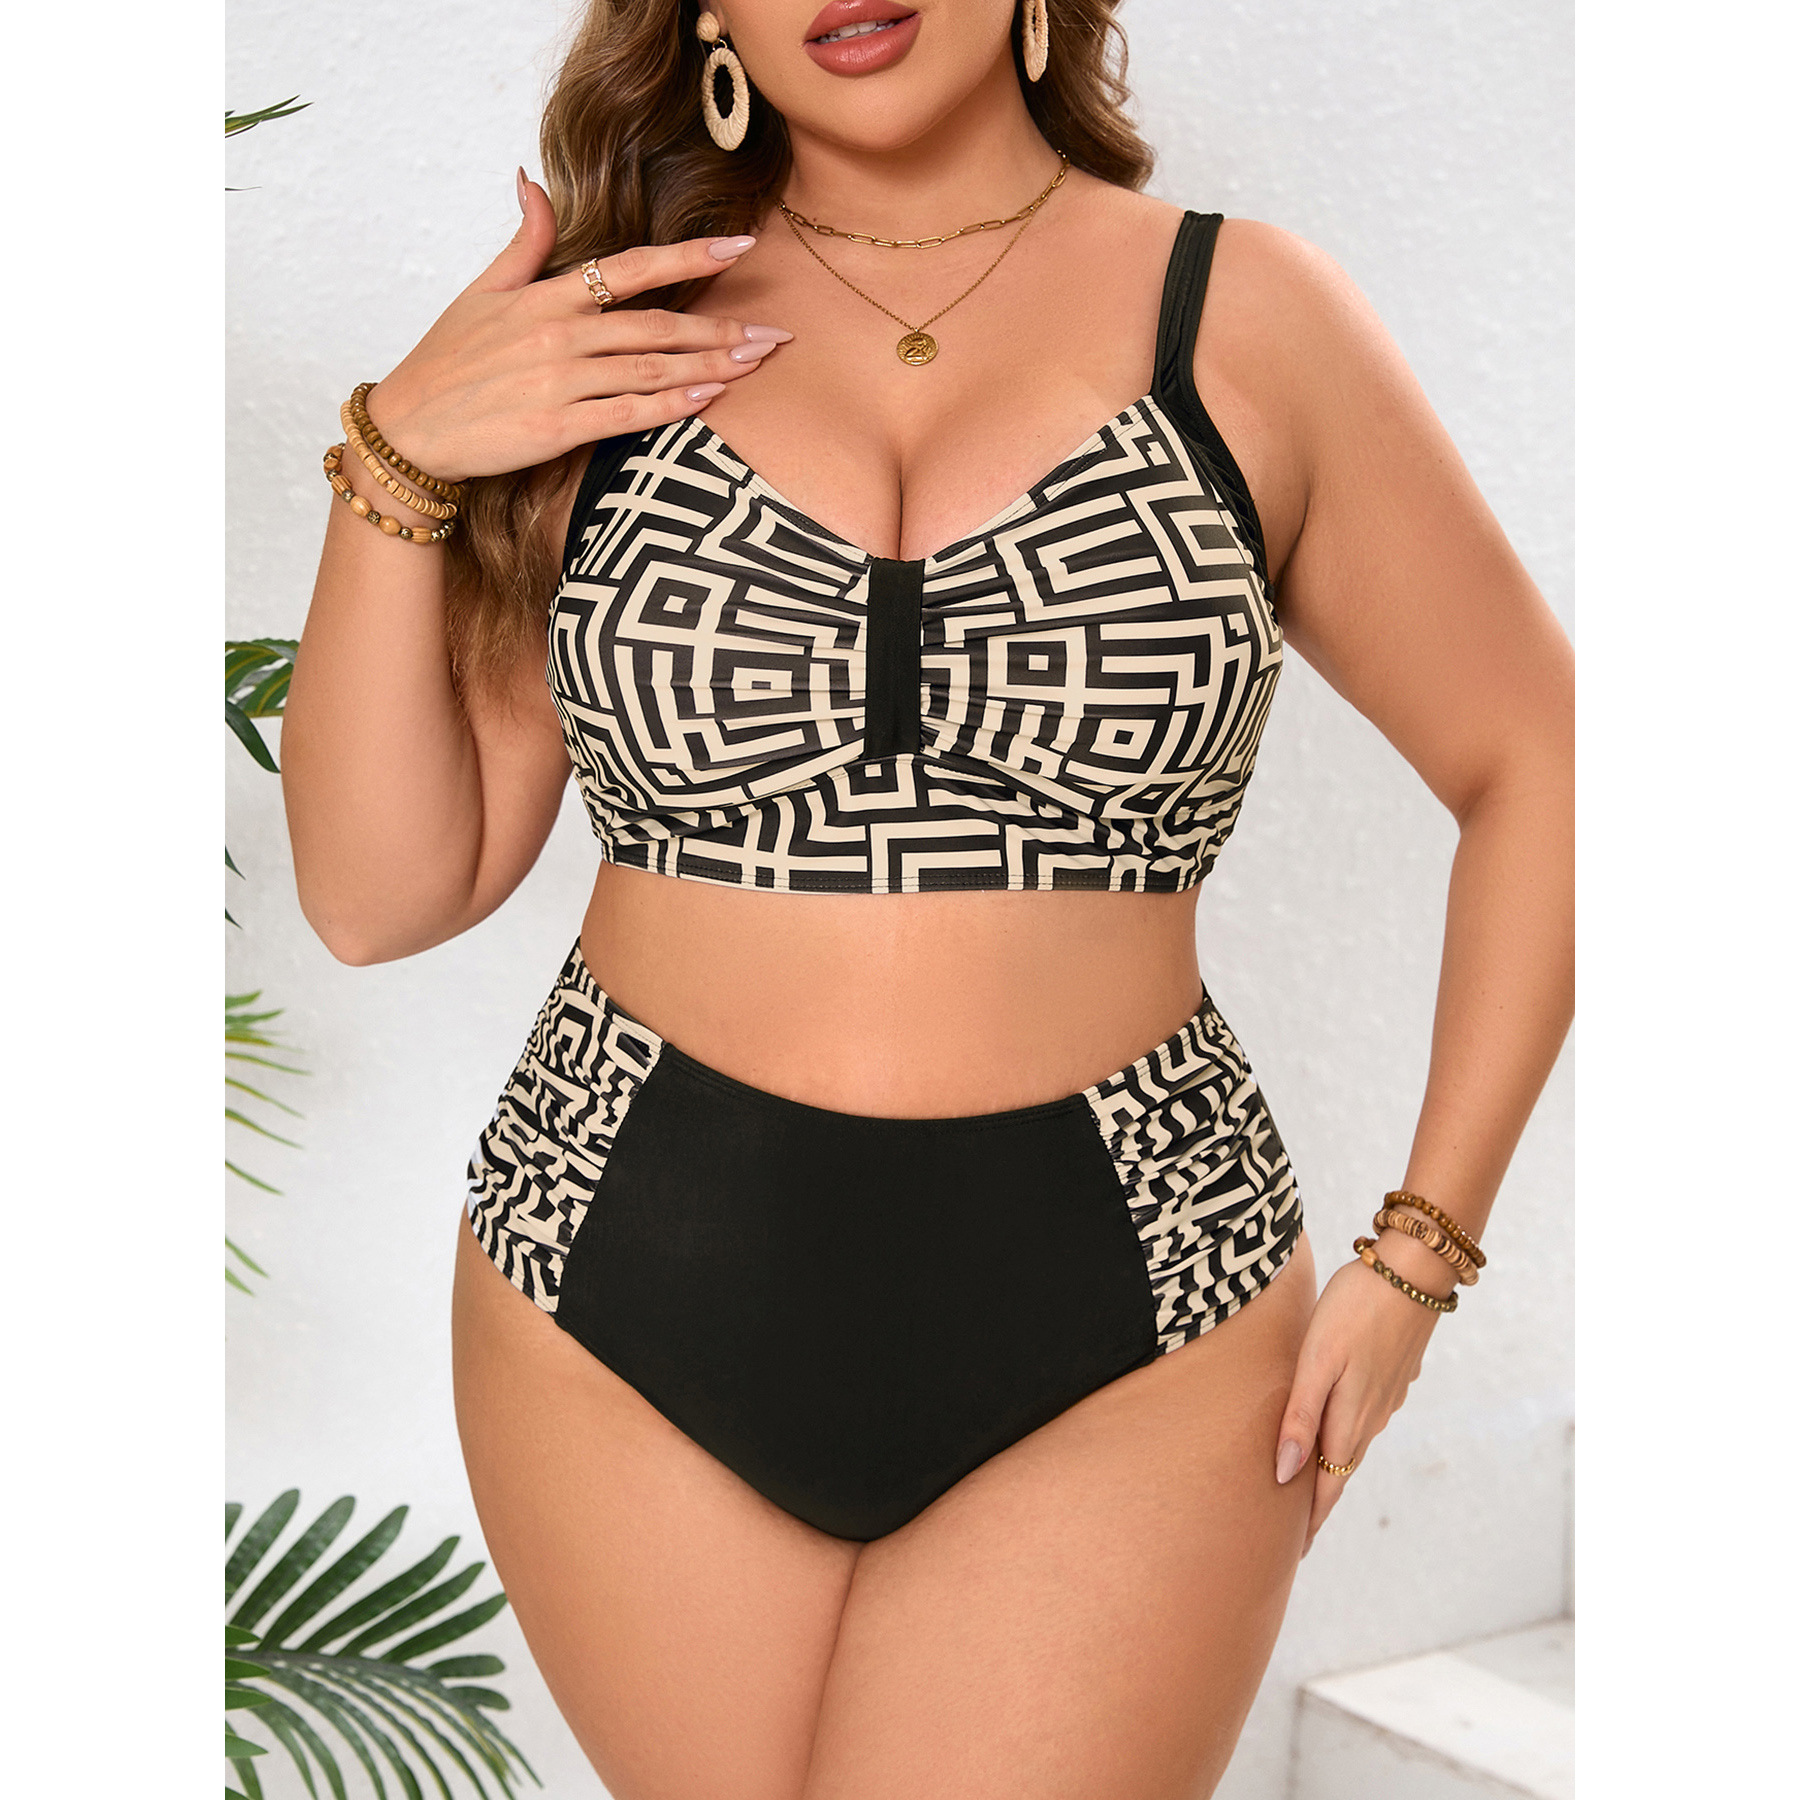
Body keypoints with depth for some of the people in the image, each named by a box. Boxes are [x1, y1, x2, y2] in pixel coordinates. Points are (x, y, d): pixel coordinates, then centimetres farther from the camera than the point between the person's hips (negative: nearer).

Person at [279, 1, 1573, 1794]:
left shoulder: (1241, 315, -1)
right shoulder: (607, 334, 3)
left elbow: (1533, 764, 6)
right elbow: (380, 893, 2)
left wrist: (1422, 1248, 2)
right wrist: (397, 462, -9)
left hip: (1117, 1334, -1)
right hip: (629, 1311, 2)